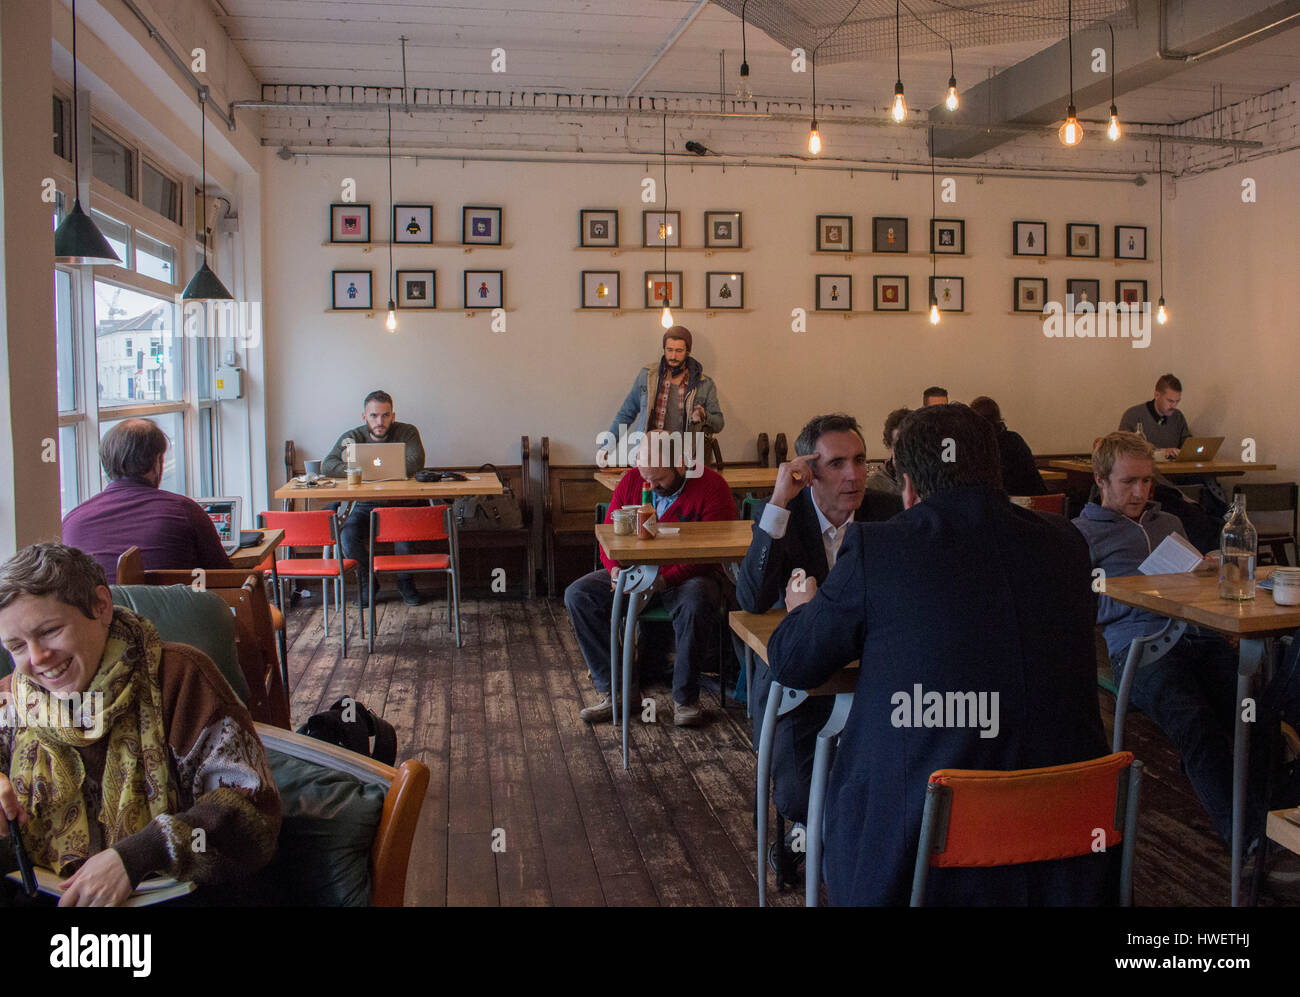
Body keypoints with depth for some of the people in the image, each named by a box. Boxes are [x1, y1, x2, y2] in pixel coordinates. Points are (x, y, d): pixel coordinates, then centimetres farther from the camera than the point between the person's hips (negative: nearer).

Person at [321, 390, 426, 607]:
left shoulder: (407, 432, -4)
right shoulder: (352, 437, 2)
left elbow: (415, 463, -23)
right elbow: (327, 466, -10)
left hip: (402, 504, -2)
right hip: (365, 505, 2)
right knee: (348, 536, -25)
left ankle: (405, 581, -4)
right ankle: (367, 581, 3)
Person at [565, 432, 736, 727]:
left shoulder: (711, 486, -13)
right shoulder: (631, 481, 3)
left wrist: (664, 580, -32)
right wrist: (615, 569, -17)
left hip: (690, 576, -5)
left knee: (695, 603, -39)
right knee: (577, 595, -15)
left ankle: (685, 698, -20)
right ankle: (613, 689, -12)